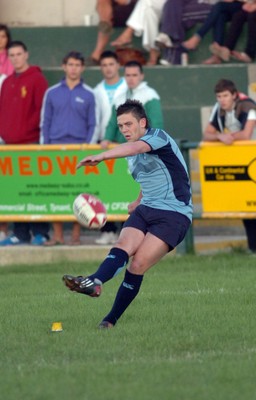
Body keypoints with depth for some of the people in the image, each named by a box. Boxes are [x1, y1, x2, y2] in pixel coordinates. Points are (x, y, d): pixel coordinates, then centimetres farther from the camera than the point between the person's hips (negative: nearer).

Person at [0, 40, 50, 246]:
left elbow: (42, 109, -9)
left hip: (31, 143, -6)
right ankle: (20, 233, 9)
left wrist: (28, 129, -14)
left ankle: (40, 232, -2)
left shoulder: (37, 79, -2)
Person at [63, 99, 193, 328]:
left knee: (138, 264, -18)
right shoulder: (132, 156, 18)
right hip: (146, 210, 8)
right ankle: (94, 283, -49)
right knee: (123, 247, -22)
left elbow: (137, 147, -33)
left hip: (174, 214, -8)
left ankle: (111, 320, -17)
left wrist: (102, 156, -46)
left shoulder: (158, 137, -10)